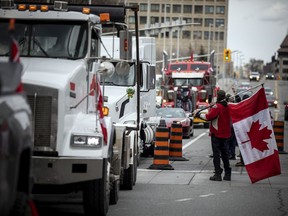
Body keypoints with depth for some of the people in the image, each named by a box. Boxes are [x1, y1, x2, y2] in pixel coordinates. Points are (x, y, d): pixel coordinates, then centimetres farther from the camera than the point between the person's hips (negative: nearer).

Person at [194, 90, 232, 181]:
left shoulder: (217, 107, -17)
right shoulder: (228, 106, 5)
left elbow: (209, 117, -22)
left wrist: (198, 114, -11)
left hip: (216, 133, -7)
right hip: (225, 134, 7)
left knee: (216, 154, -3)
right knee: (225, 154, 14)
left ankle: (218, 174, -6)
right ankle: (227, 174, 15)